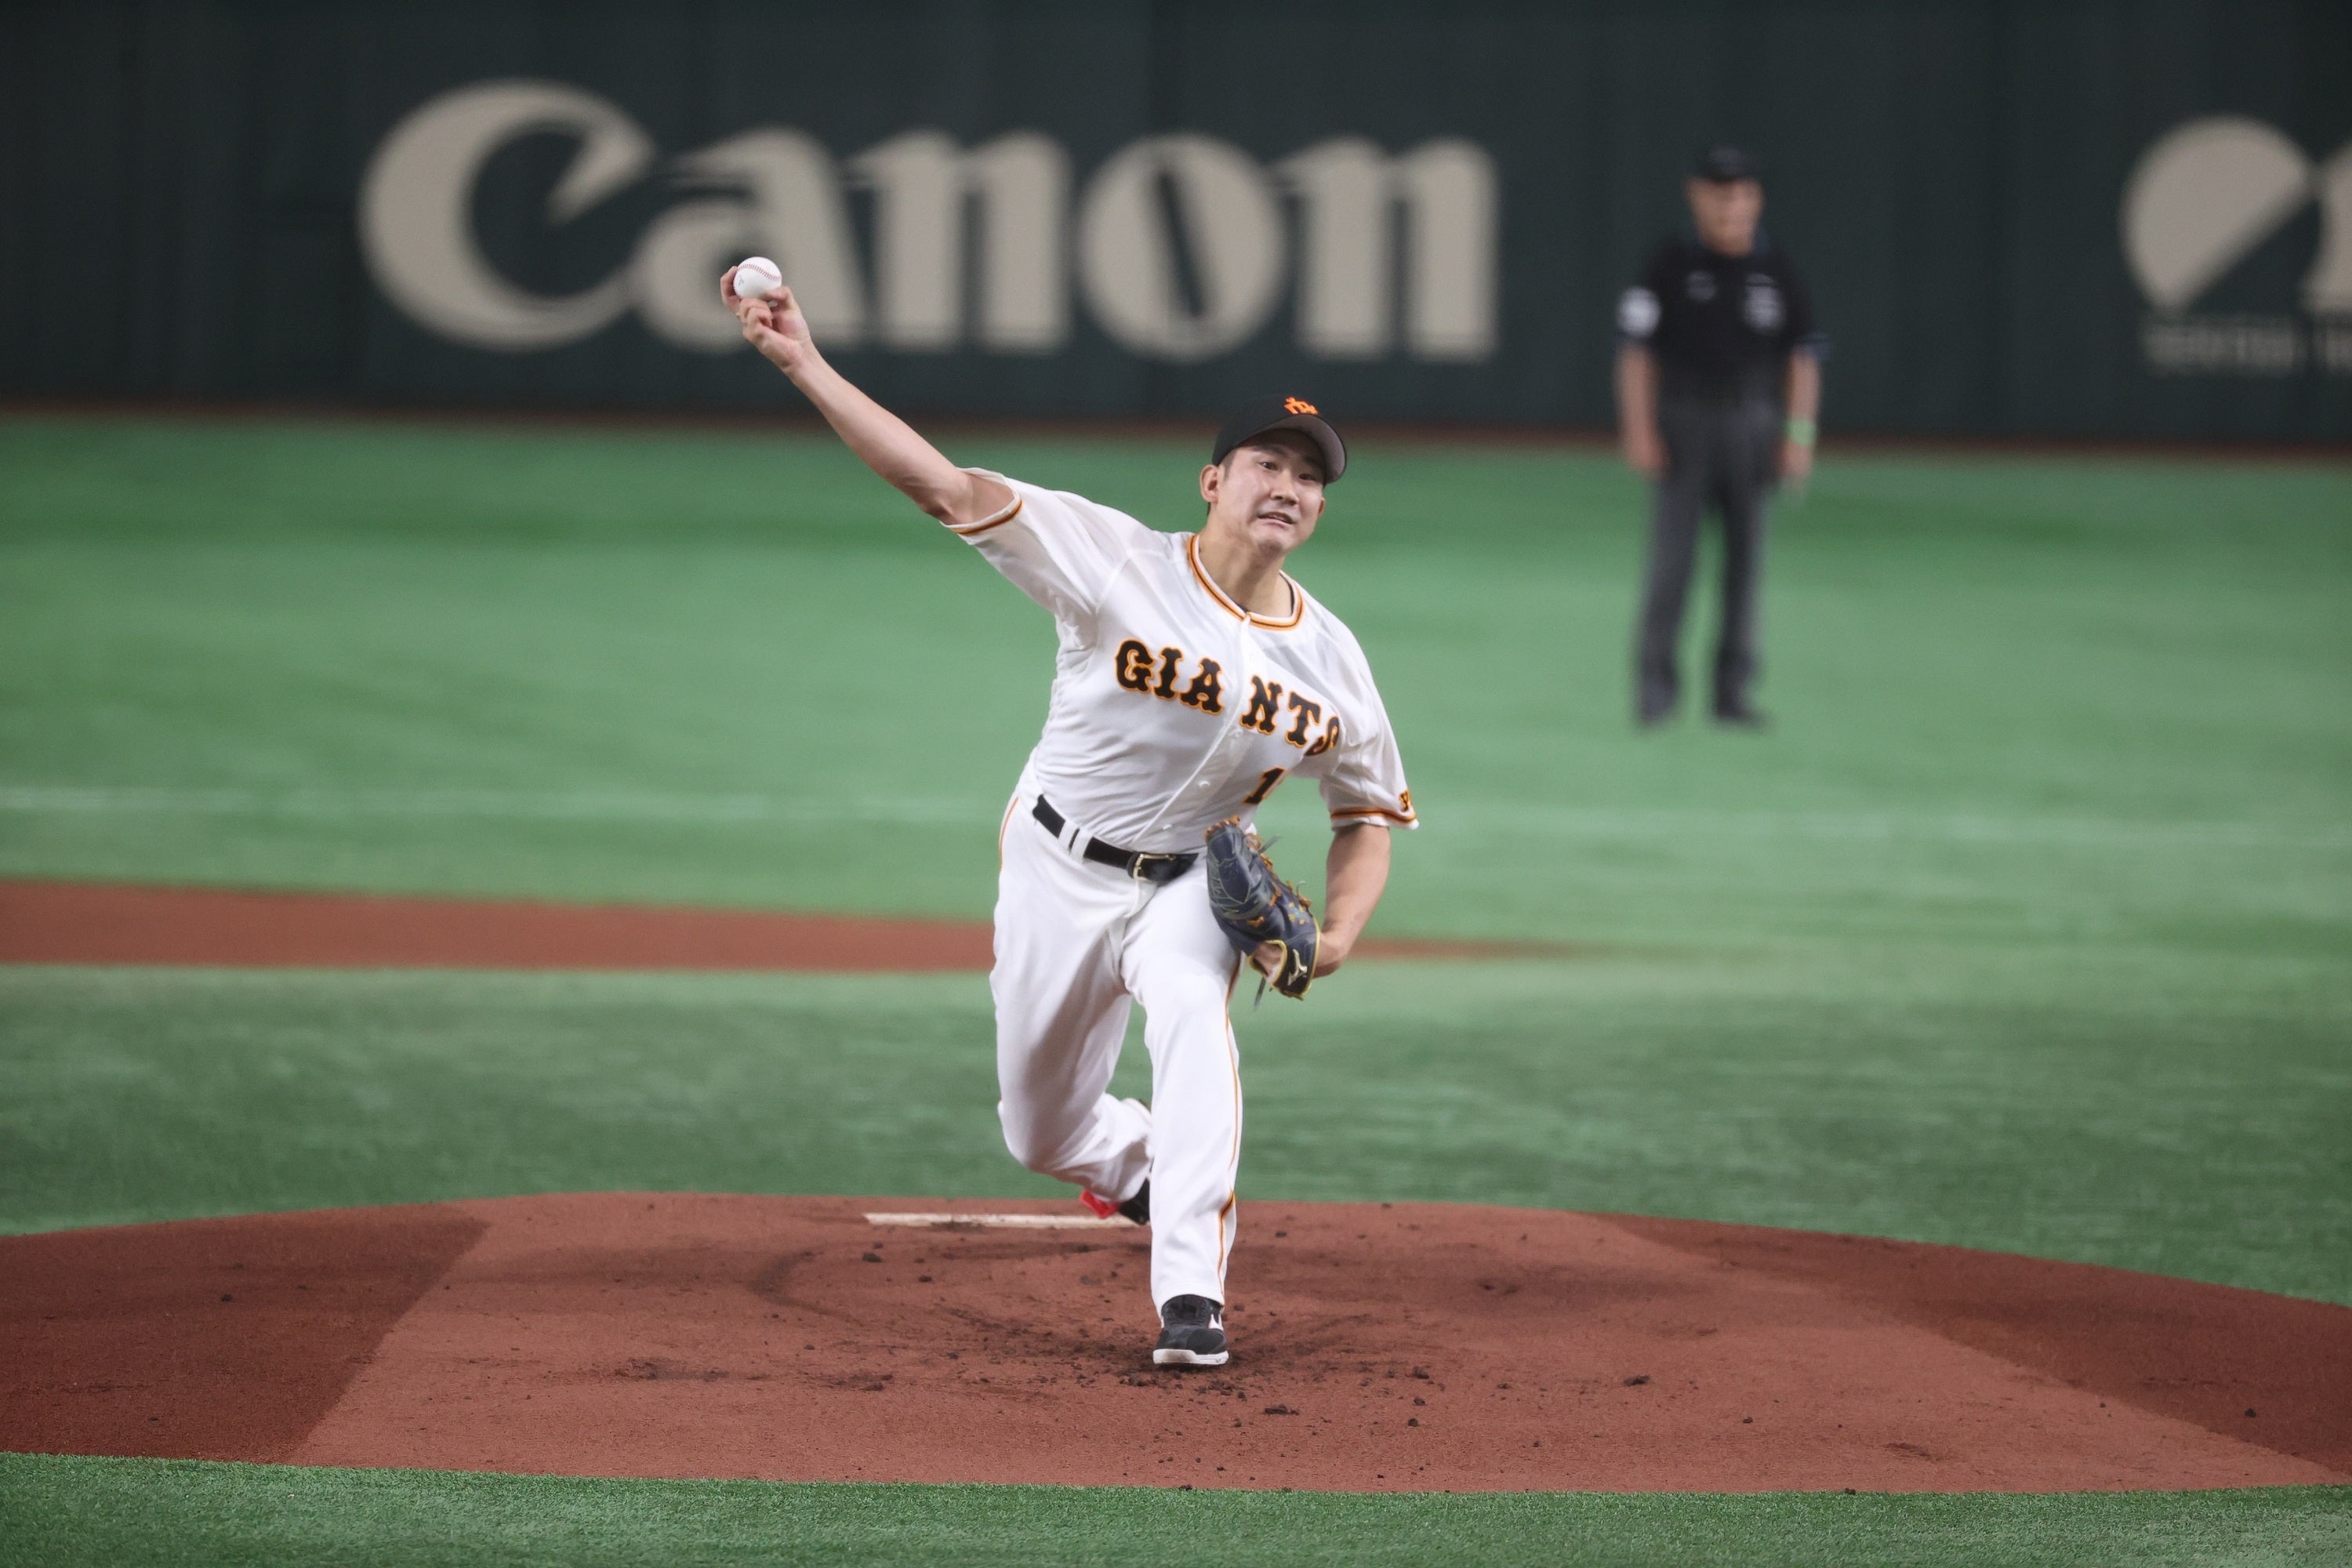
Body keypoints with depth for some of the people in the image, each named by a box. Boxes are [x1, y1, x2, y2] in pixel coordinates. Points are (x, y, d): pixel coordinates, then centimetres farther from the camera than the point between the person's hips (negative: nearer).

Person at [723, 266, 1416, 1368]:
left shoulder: (1329, 659, -8)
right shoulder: (1122, 564, -19)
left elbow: (1370, 812, 6)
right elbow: (948, 487, -26)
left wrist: (1336, 937, -14)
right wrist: (804, 365, -34)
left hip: (1194, 879, 1)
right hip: (1059, 866, 0)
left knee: (1191, 1011, -32)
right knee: (1042, 1136, 9)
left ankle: (1190, 1294, -35)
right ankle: (1148, 1171, 46)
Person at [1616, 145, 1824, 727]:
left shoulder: (1776, 271, 5)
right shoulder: (1671, 265, -1)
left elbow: (1803, 353, 7)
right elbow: (1636, 350, 0)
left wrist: (1799, 434, -1)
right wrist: (1639, 430, -8)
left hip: (1753, 426, 2)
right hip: (1684, 425, -2)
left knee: (1746, 558, 3)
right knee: (1671, 554, -6)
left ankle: (1734, 689, 9)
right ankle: (1655, 684, 0)